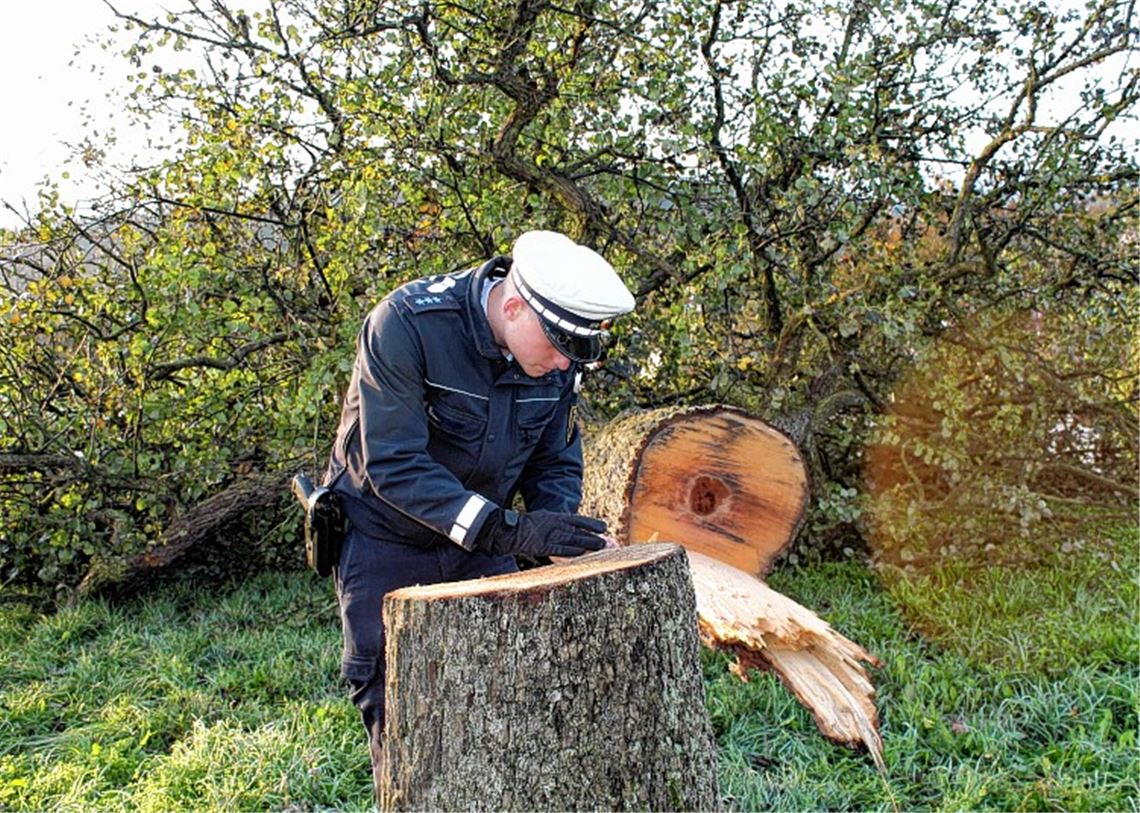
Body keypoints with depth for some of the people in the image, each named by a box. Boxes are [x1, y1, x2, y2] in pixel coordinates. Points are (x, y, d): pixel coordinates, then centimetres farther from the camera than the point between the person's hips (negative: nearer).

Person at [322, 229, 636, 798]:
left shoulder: (558, 358, -13)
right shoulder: (406, 324, -29)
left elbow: (557, 463, -3)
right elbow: (394, 465, -31)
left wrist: (557, 534, -23)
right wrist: (506, 530, -37)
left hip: (481, 541, 4)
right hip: (386, 544, -4)